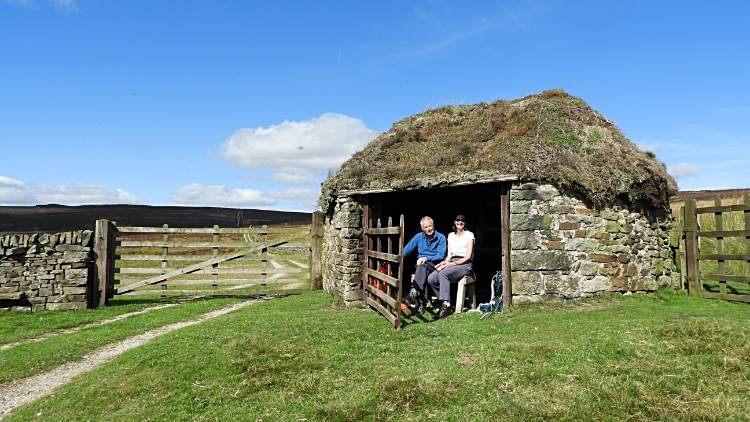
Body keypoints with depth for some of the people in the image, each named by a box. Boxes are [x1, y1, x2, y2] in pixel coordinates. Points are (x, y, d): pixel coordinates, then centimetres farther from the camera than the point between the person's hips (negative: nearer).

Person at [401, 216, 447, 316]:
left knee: (423, 265, -37)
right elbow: (406, 250, 10)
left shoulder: (441, 238, -1)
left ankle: (413, 294, -54)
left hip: (435, 266, -3)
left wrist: (426, 258, -23)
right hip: (421, 265, 3)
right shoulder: (419, 237, 10)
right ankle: (421, 304, -43)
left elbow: (441, 256, -9)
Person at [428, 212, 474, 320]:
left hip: (465, 265, -6)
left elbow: (468, 257, -6)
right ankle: (444, 302, -13)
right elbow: (449, 255, 16)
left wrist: (453, 263, -18)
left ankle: (446, 306, -36)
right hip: (451, 264, 6)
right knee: (431, 279, -21)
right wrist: (443, 263, -6)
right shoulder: (451, 235, 20)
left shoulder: (469, 235, 3)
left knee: (443, 273, -36)